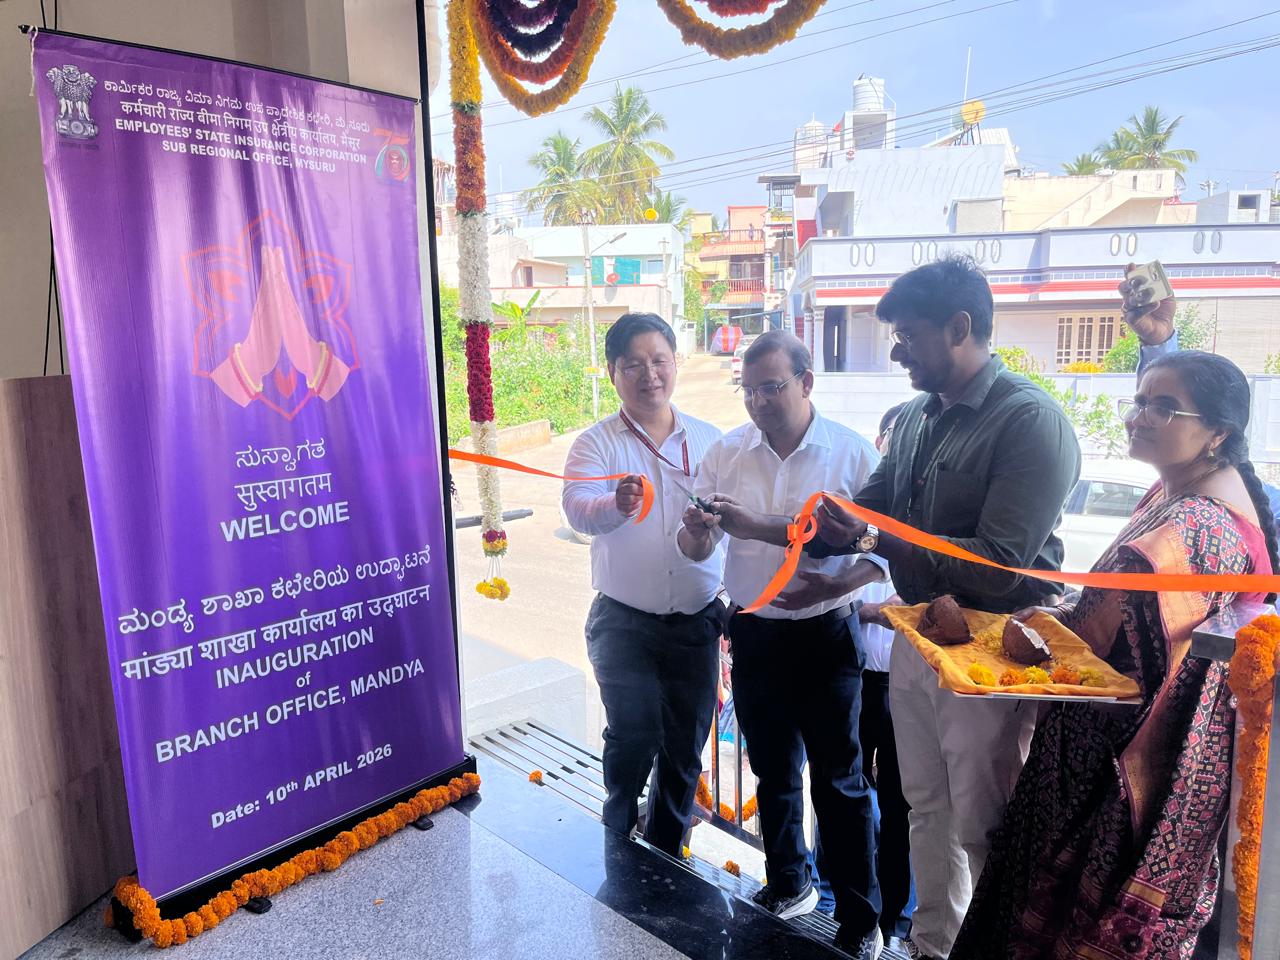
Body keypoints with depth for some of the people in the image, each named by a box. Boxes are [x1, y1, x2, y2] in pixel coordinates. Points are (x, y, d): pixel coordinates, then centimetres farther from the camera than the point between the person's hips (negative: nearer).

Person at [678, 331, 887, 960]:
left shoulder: (852, 453, -9)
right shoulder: (726, 453, -1)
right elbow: (696, 549, 1)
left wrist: (836, 586, -25)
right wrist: (696, 533, -22)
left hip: (825, 635, -3)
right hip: (754, 634, 4)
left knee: (839, 781, 6)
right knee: (773, 771, 19)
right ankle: (788, 885, 41)